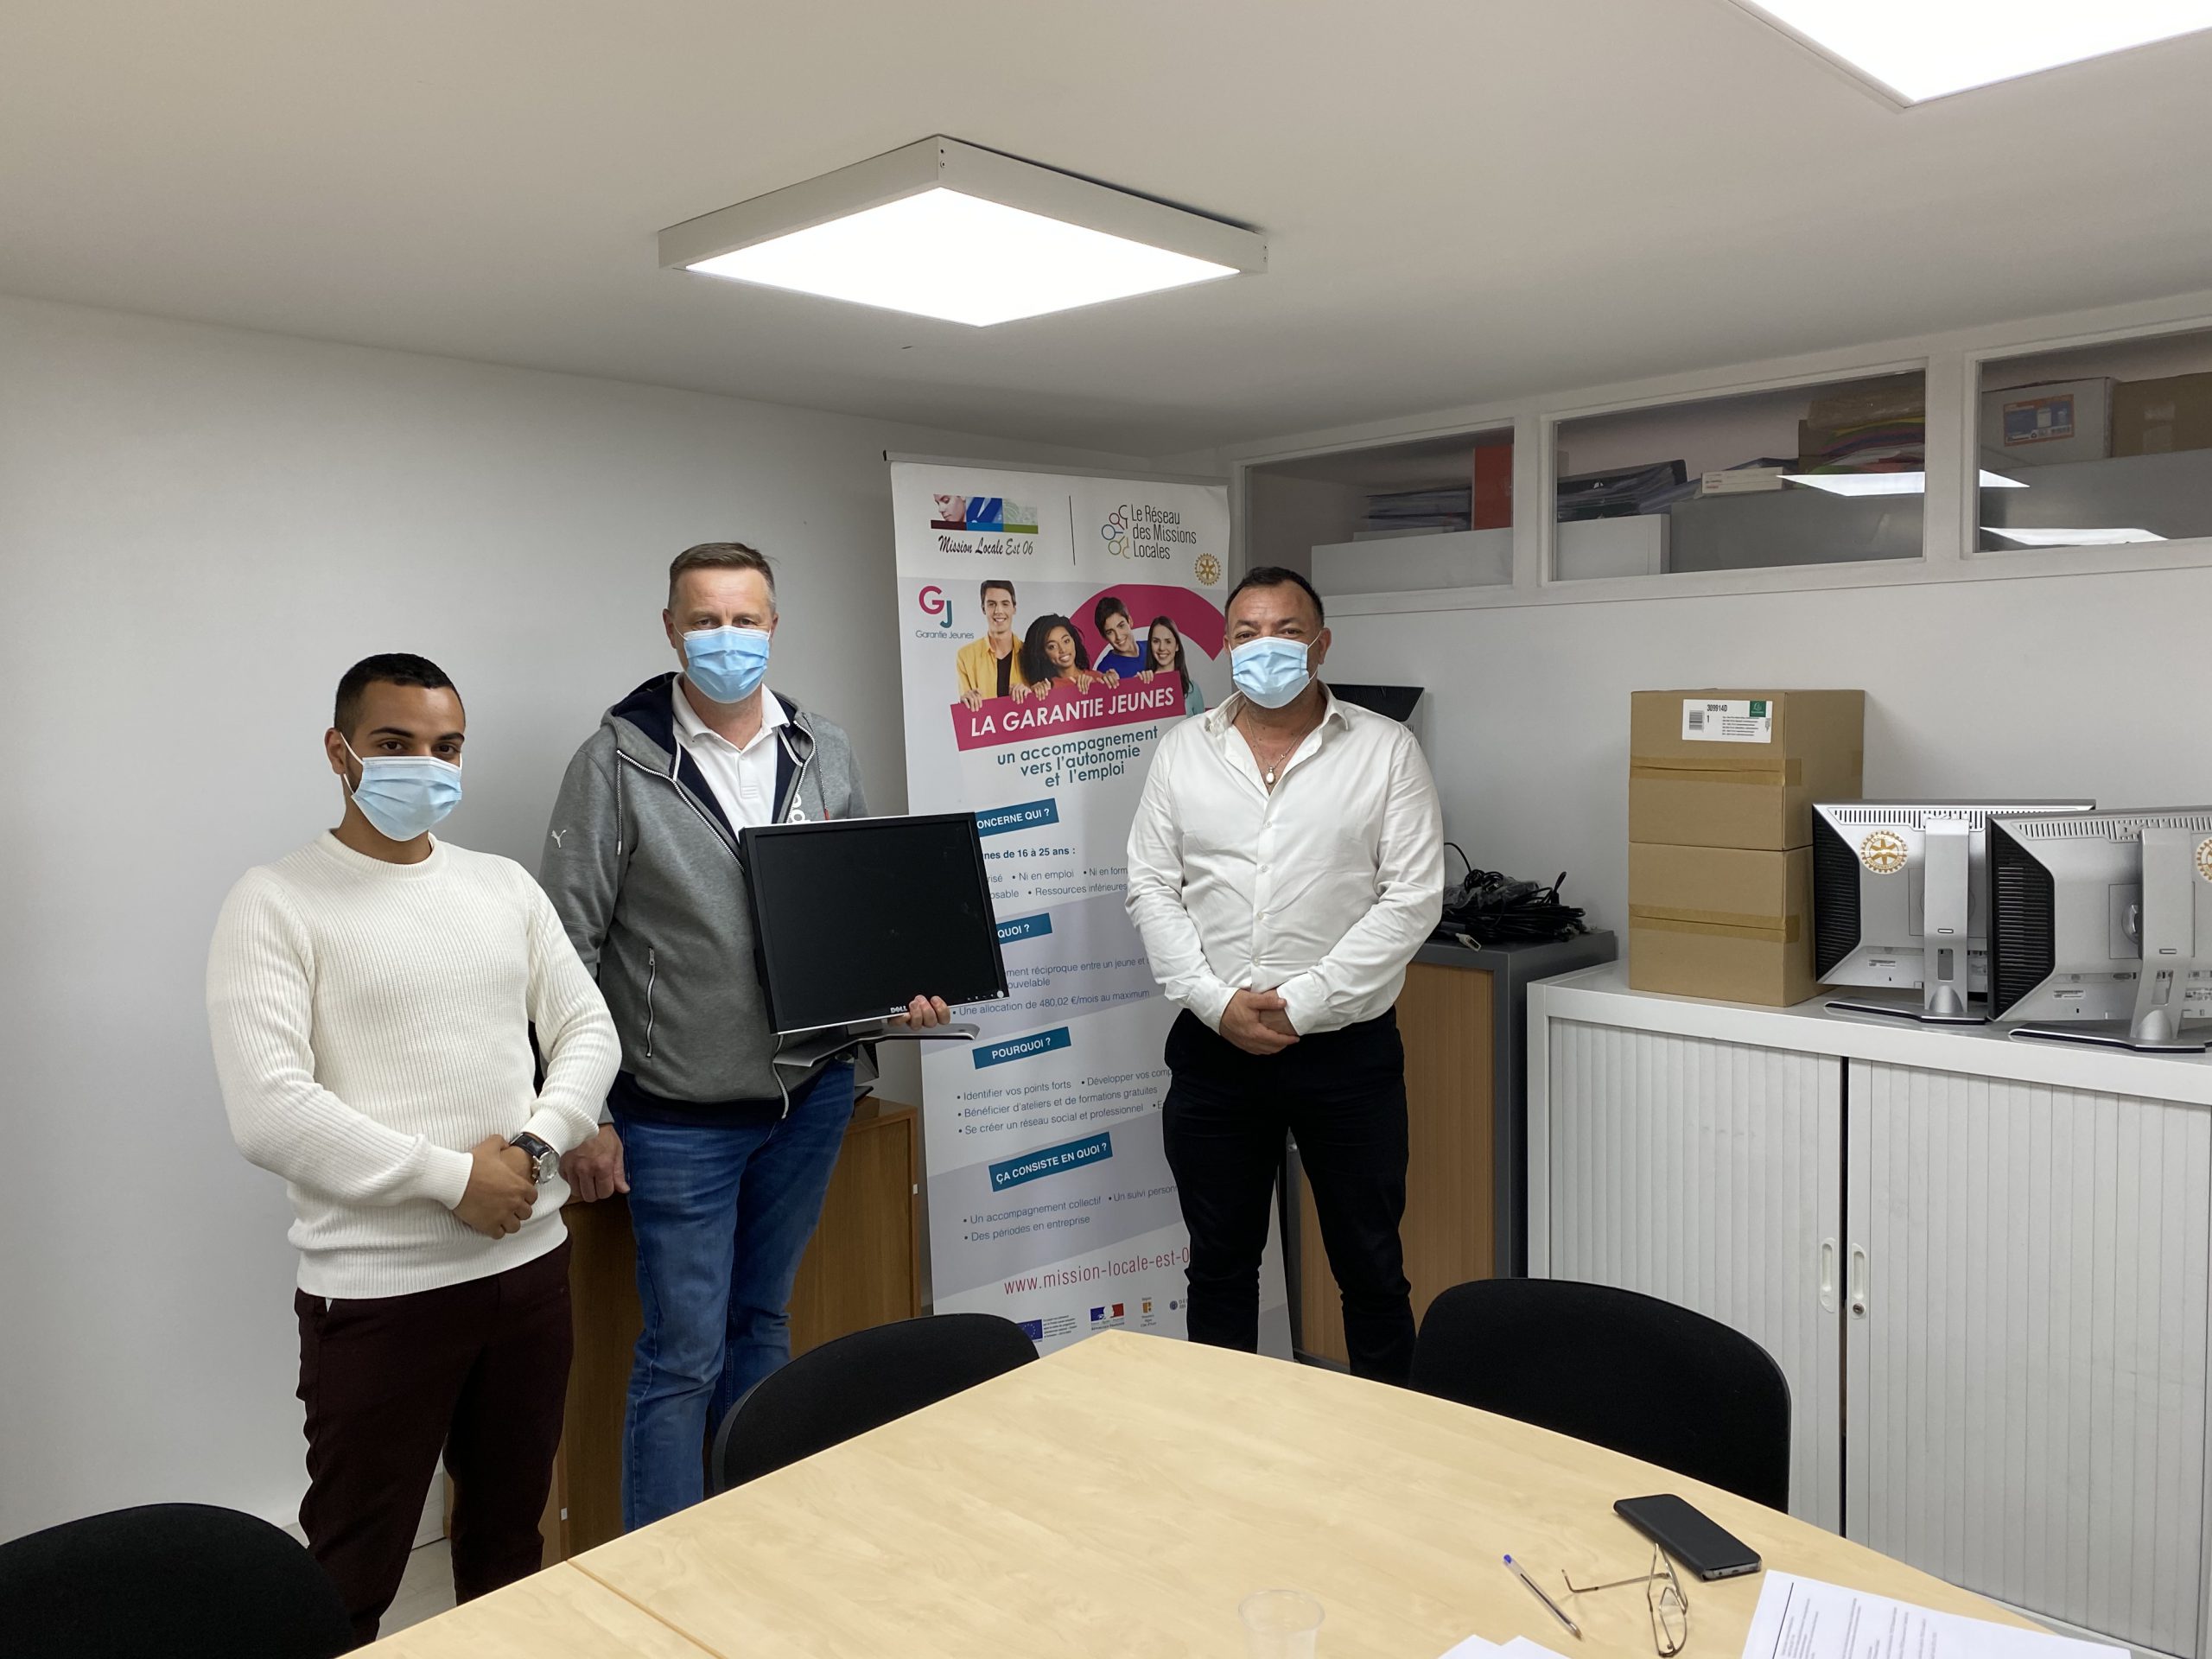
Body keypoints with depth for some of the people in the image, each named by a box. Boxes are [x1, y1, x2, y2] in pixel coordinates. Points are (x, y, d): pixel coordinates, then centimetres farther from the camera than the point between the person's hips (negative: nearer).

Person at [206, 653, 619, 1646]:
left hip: (529, 1260, 5)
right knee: (352, 1573, 7)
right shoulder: (276, 904, -8)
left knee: (509, 1534, 20)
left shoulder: (507, 887, 8)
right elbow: (268, 1114, -17)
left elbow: (589, 1030, 7)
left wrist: (533, 1145, -11)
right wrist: (455, 1179, -16)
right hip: (377, 1290, -5)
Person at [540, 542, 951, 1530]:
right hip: (680, 1116, -4)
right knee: (683, 1356, 3)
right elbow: (569, 951, -8)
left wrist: (905, 988, -6)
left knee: (763, 1322, 20)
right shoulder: (619, 762, -10)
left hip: (812, 1095, 5)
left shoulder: (825, 755, 4)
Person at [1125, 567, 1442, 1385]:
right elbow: (1151, 889, 2)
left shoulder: (1386, 751, -3)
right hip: (1212, 1049, 2)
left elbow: (1412, 897, -9)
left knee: (1370, 1265, 11)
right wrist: (1216, 1000, -11)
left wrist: (1301, 1003, -14)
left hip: (1346, 1048, -2)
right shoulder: (1182, 751, 5)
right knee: (1220, 1262, 15)